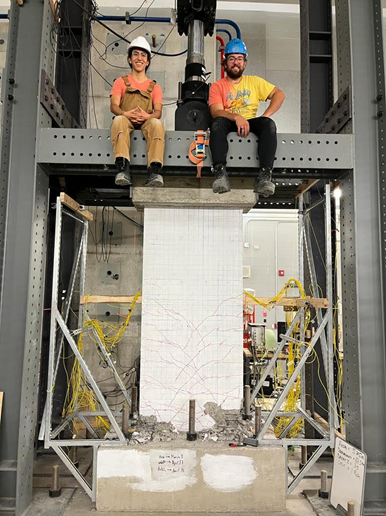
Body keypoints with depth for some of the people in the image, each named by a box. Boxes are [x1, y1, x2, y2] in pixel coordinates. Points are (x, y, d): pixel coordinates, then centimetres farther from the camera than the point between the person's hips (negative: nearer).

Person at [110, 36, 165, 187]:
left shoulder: (154, 87, 21)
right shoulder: (121, 82, 20)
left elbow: (158, 112, 5)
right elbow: (113, 106, 4)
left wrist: (147, 116, -20)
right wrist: (126, 114, -20)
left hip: (146, 122, 0)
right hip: (126, 120, 0)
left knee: (157, 123, -34)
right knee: (119, 120, -36)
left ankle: (154, 171, -49)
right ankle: (123, 169, -52)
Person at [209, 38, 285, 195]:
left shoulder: (254, 81, 20)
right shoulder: (217, 86, 11)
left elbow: (279, 94, 12)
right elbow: (216, 112, -6)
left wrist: (265, 116, -7)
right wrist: (236, 117, -26)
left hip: (250, 123, 2)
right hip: (229, 124, -2)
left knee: (269, 124, -29)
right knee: (217, 122, -34)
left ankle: (264, 175, -41)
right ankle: (220, 174, -44)